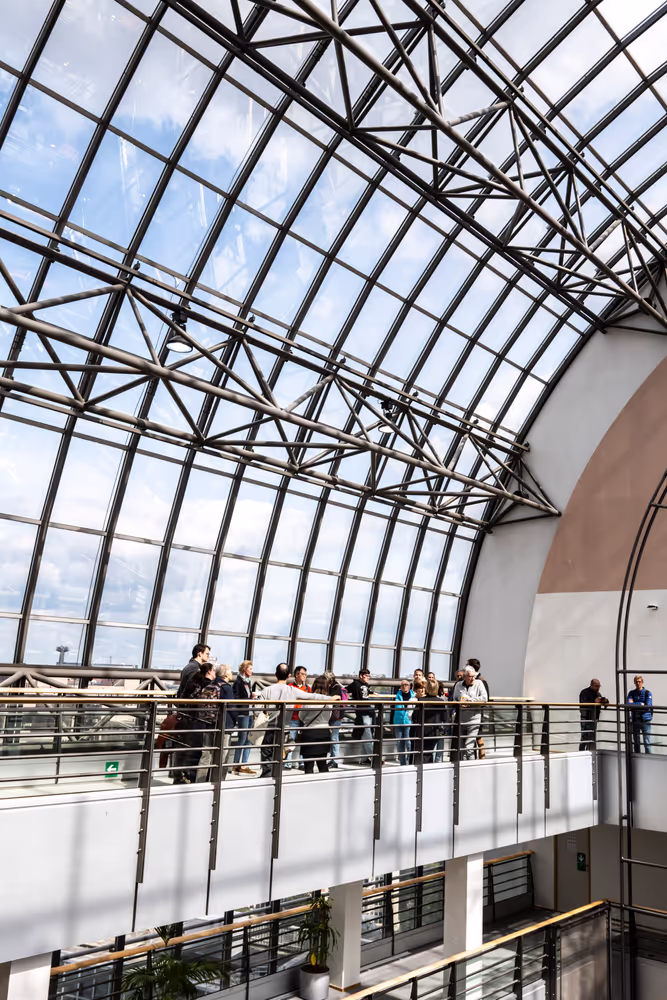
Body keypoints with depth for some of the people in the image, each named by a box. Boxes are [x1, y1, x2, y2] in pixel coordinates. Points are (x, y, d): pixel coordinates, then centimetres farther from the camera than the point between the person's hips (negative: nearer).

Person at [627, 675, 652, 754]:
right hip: (635, 720, 4)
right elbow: (628, 704, -7)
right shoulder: (631, 693, 8)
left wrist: (634, 705, -9)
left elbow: (648, 706, -13)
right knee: (636, 741, 11)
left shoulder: (647, 693, -2)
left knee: (647, 742, -6)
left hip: (645, 720, -4)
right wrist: (641, 704, -11)